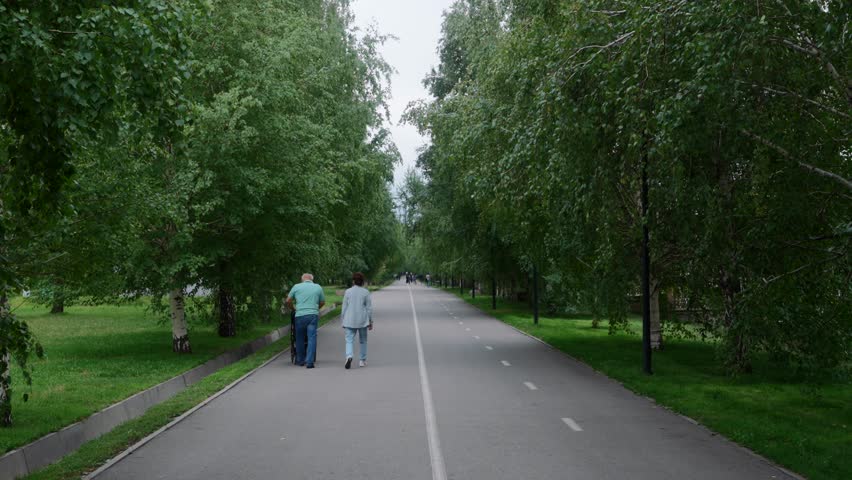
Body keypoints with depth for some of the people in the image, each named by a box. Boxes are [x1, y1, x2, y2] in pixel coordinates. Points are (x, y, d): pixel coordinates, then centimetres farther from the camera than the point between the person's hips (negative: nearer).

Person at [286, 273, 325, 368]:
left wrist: (293, 309, 26)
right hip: (313, 315, 0)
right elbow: (322, 302, 17)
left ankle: (300, 360, 23)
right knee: (312, 338, -3)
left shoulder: (296, 286, 7)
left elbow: (288, 301, 8)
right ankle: (309, 362, -12)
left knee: (300, 339, 13)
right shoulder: (318, 287, 10)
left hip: (300, 315, 0)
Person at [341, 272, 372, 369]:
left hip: (350, 321, 0)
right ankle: (362, 360, 19)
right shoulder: (365, 292, -2)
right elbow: (369, 308, 0)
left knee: (349, 340, -3)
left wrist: (343, 321, 11)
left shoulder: (348, 291, 0)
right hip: (362, 321, 0)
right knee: (363, 341, 15)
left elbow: (344, 307, 2)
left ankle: (349, 356, -27)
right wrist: (370, 321, 8)